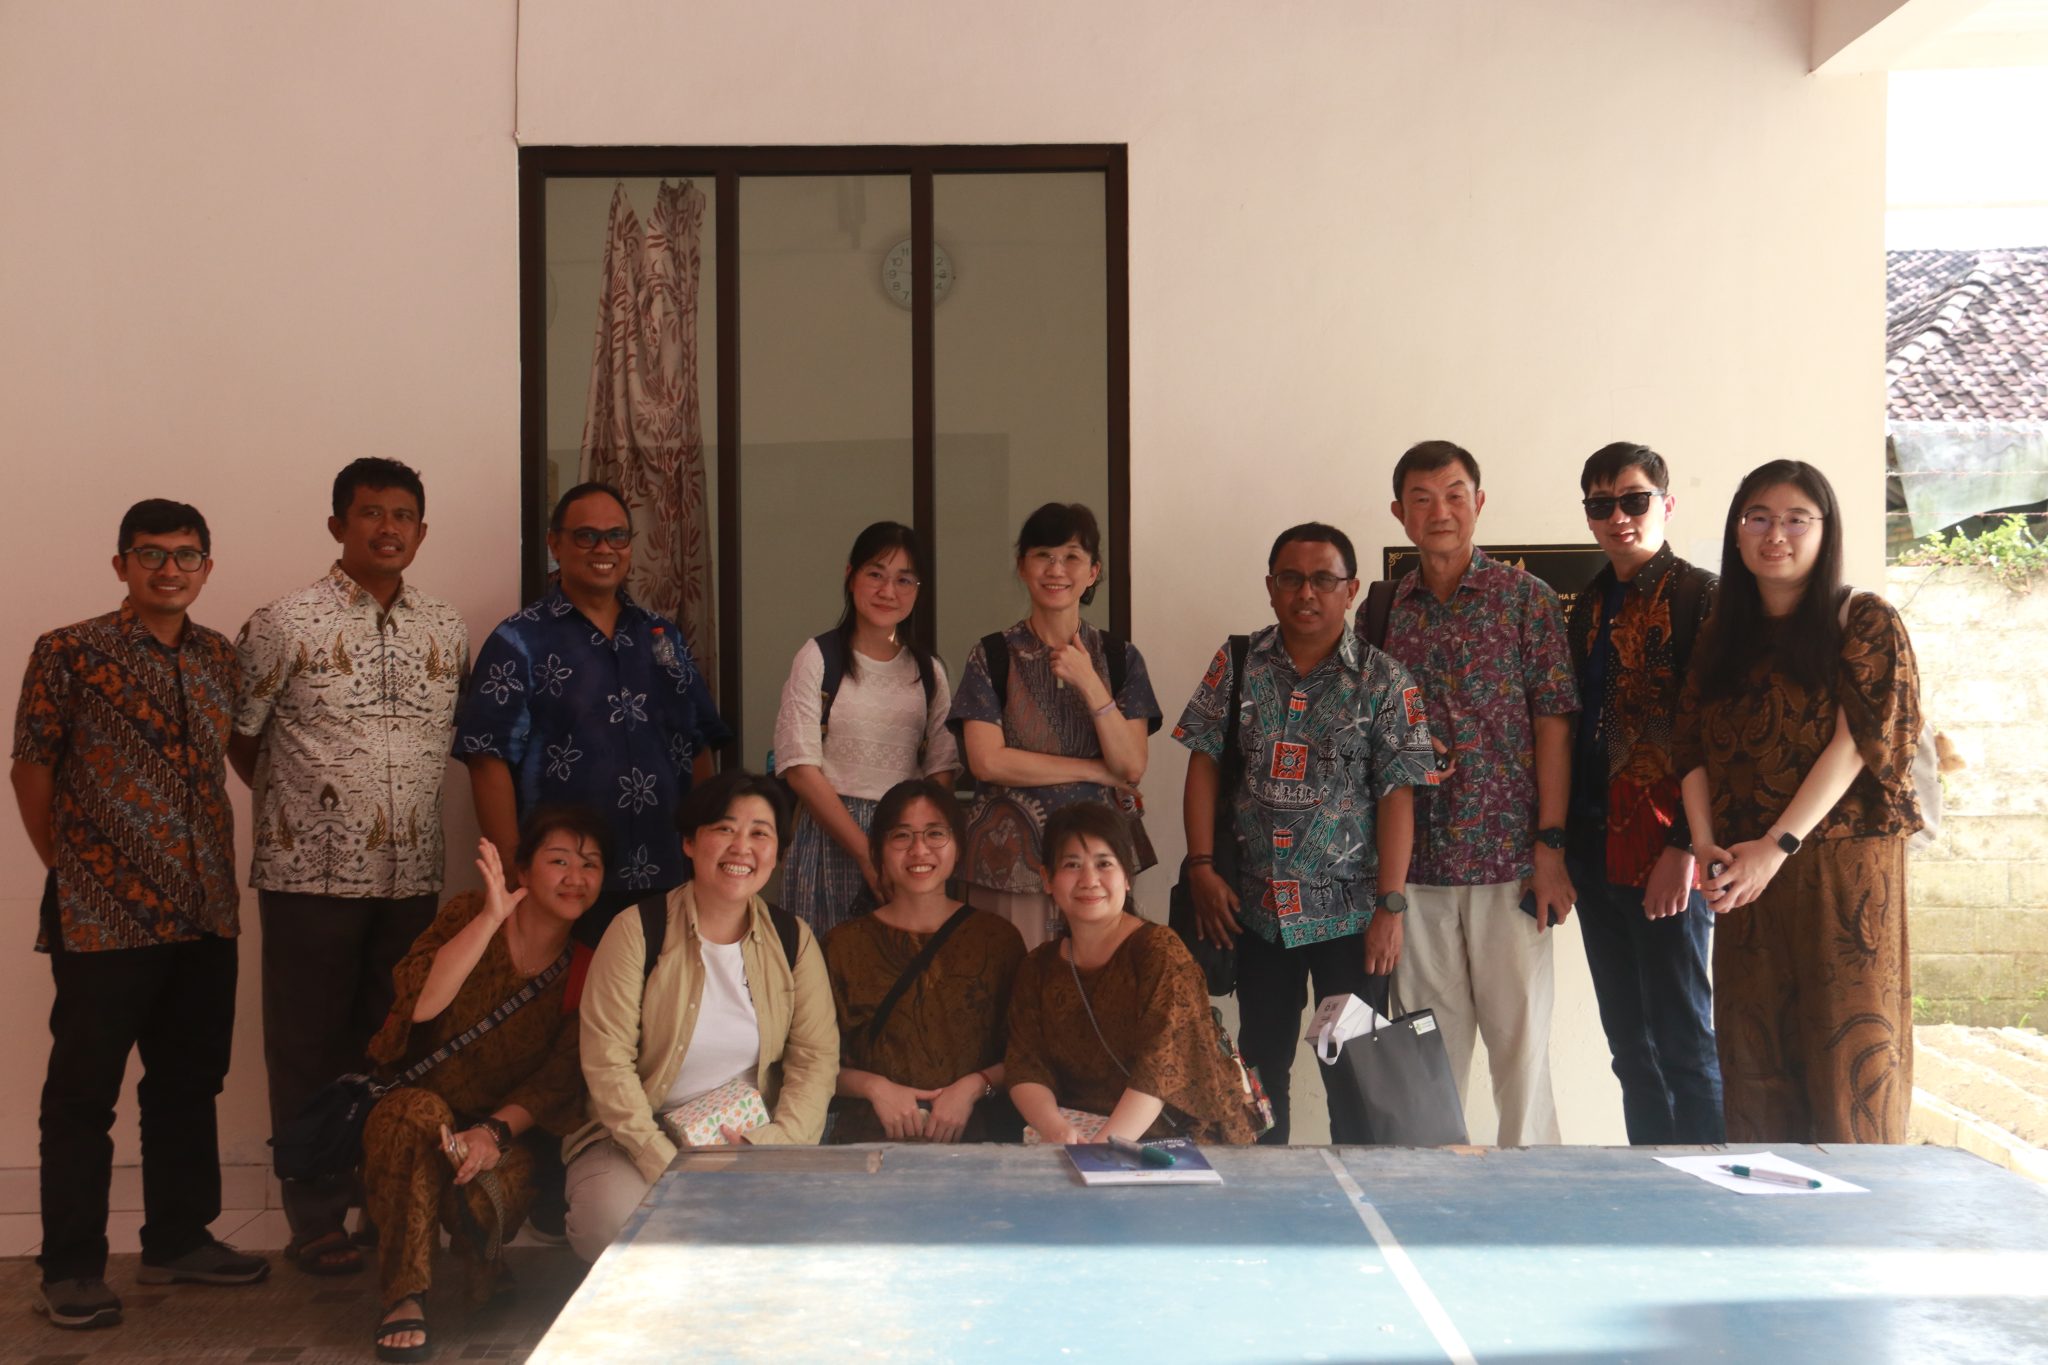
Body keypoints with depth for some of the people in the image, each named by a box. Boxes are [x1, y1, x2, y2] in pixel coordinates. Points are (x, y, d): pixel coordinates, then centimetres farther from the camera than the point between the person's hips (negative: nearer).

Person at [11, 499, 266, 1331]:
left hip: (205, 913, 5)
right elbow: (31, 767, -2)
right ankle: (70, 1270, 12)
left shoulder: (221, 658, 9)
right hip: (104, 917, -5)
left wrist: (218, 866, 11)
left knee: (189, 1082, 15)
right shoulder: (70, 654, -6)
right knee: (83, 1092, 3)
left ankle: (179, 1239, 29)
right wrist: (67, 866, 1)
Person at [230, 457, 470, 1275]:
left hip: (414, 876, 4)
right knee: (310, 1052, 5)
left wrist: (404, 800, 11)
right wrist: (295, 804, 6)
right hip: (311, 874, -4)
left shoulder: (446, 631, 8)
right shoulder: (285, 625, -5)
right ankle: (317, 1222, 15)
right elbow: (235, 737, 1)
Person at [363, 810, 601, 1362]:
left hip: (516, 1129, 1)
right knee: (417, 1117, -35)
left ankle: (479, 1257, 9)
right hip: (425, 1099, -1)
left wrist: (498, 1130, -21)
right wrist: (490, 917, -30)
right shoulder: (468, 916, -5)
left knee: (487, 1193, -30)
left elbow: (562, 1077, -5)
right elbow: (419, 1002, -23)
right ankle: (406, 1296, -26)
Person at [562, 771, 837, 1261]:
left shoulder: (792, 939, 6)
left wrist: (775, 1144, -17)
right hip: (639, 1135, -2)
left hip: (752, 1138, 2)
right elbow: (607, 1061, -12)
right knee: (612, 1220, -32)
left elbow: (816, 1057, 1)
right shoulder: (636, 931, -5)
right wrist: (665, 1164, -21)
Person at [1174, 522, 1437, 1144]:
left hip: (1351, 911, -2)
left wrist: (1391, 905, -12)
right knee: (1261, 1060, 12)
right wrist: (1202, 868, -4)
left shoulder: (1384, 680, -4)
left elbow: (1397, 794, -7)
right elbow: (1205, 764, 4)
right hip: (1257, 906, 3)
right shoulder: (1237, 665, 4)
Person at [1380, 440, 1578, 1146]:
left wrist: (1550, 846, -10)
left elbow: (1553, 723, -4)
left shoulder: (1526, 598, 1)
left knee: (1521, 1035, 0)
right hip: (1415, 860, 3)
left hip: (1508, 856, -3)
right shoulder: (1385, 607, 10)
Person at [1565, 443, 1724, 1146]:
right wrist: (1560, 843, 11)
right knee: (1629, 1042, 11)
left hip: (1665, 851, -7)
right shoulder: (1589, 605, 16)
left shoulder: (1698, 596, -6)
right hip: (1596, 847, 7)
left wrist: (1686, 847, -18)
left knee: (1681, 1037, -3)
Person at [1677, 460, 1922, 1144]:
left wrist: (1777, 845, -17)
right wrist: (1705, 843, -8)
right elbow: (1694, 750, 8)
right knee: (1754, 1059, 6)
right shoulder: (1720, 639, 14)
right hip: (1744, 878, 5)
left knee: (1848, 1054, -2)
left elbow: (1859, 741, -11)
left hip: (1844, 864, -4)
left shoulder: (1865, 623, -1)